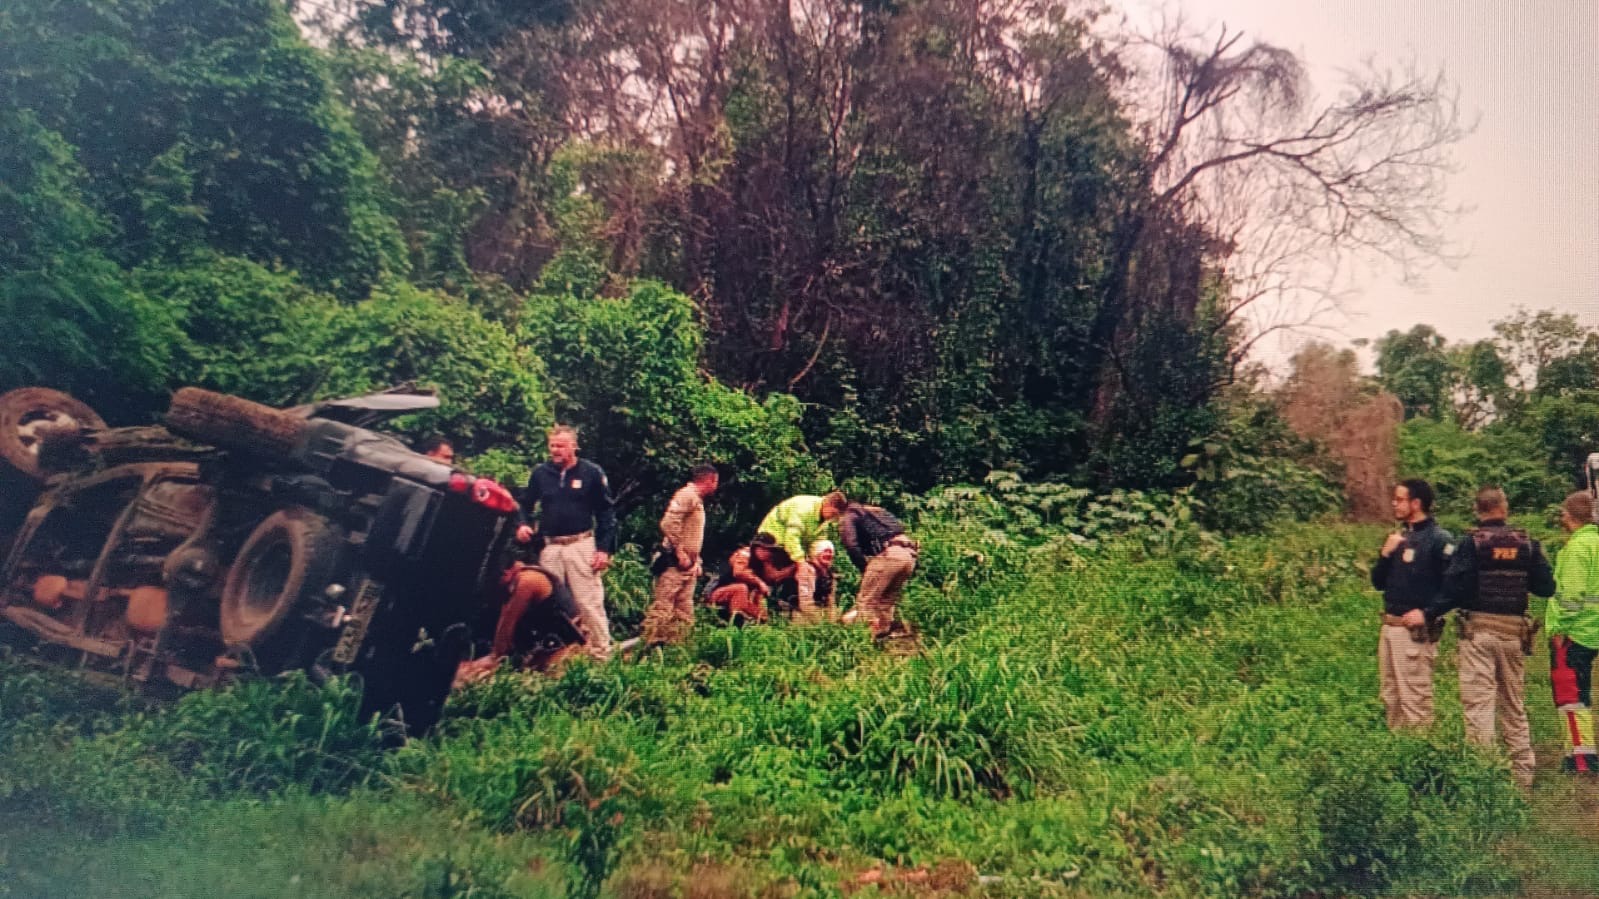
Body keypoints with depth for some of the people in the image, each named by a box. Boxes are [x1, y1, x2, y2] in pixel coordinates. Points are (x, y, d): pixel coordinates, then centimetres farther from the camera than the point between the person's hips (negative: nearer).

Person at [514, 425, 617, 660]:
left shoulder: (592, 473, -2)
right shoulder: (540, 473, 7)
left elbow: (607, 512, -1)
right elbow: (525, 503, 19)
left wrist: (604, 548, -7)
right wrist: (522, 524, -2)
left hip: (581, 545, -4)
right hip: (549, 546, 4)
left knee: (589, 603, -6)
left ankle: (601, 654, -1)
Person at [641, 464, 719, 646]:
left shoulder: (697, 501, 21)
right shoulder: (686, 494, -9)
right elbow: (669, 523, -22)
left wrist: (696, 561, 18)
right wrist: (680, 552, -21)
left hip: (687, 565, 10)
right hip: (675, 563, -10)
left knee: (684, 613, 9)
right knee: (663, 606, -10)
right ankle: (652, 647, -10)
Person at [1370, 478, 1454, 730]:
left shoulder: (1438, 539, -9)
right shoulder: (1398, 536, 15)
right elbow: (1378, 582, 15)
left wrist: (1428, 613, -17)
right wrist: (1385, 553, 1)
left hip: (1416, 630, -8)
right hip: (1389, 626, 8)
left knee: (1415, 698, -5)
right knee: (1391, 697, 14)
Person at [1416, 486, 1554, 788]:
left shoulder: (1472, 541, -8)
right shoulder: (1527, 543, 3)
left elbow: (1455, 588, -15)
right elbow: (1546, 588, 2)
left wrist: (1428, 614, -9)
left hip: (1478, 629, -4)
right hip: (1515, 631, 4)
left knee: (1477, 703, -3)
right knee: (1515, 706, 15)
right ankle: (1522, 773, 21)